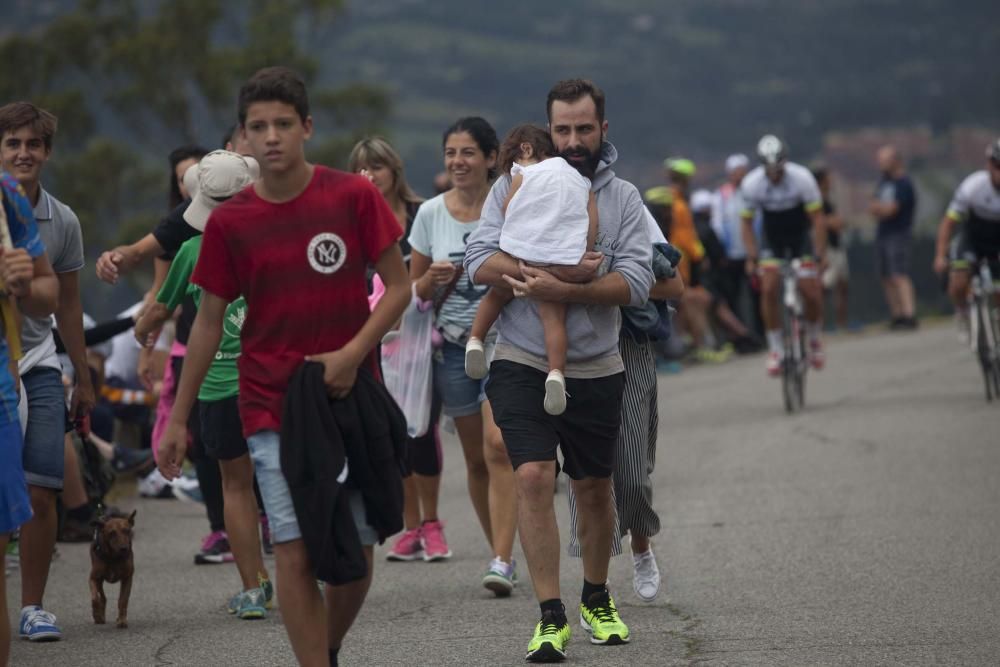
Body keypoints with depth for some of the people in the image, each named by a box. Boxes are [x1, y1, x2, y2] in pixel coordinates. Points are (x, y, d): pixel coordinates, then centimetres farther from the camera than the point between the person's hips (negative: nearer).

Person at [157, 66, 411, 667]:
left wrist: (352, 353, -14)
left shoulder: (354, 196, -4)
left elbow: (399, 287, 1)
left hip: (351, 397, 0)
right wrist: (179, 418, 8)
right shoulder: (231, 222, -1)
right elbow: (210, 320, 7)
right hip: (271, 408, 0)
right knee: (295, 553, -9)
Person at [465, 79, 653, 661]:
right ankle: (552, 618, -13)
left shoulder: (623, 198, 3)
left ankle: (597, 599, 35)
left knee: (595, 490, 14)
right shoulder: (514, 186, 0)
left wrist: (561, 289, -24)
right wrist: (557, 271, -22)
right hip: (523, 365, -2)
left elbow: (636, 281, -10)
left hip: (596, 370, 2)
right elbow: (481, 262, -11)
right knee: (534, 477, -17)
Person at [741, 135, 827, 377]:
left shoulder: (801, 178, -25)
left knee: (811, 292, -12)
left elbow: (817, 219, -19)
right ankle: (776, 349, -5)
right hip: (772, 239, 1)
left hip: (801, 237, -1)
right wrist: (752, 256, -22)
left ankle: (814, 339, 15)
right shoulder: (751, 184, -21)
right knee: (769, 289, -17)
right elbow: (747, 223, -10)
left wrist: (820, 254, -25)